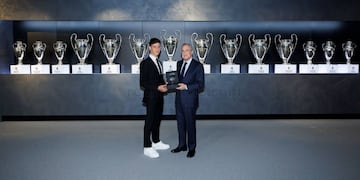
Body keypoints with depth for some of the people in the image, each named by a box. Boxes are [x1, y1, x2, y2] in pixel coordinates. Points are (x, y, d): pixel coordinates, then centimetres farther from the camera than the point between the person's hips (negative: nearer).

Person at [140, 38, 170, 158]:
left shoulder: (158, 62, 14)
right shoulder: (145, 63, -11)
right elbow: (143, 83, -16)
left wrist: (164, 85, -1)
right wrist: (158, 87, -22)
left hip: (159, 96, 8)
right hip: (151, 97, -8)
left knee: (157, 120, 16)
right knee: (149, 121, -2)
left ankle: (156, 142, 30)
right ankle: (147, 147, 6)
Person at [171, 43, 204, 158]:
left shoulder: (198, 66, -7)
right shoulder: (179, 63, 13)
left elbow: (200, 84, -12)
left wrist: (186, 87, -21)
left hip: (190, 99, -6)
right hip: (179, 98, 6)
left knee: (190, 124, 4)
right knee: (180, 123, 14)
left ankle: (192, 148, 18)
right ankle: (182, 145, 30)